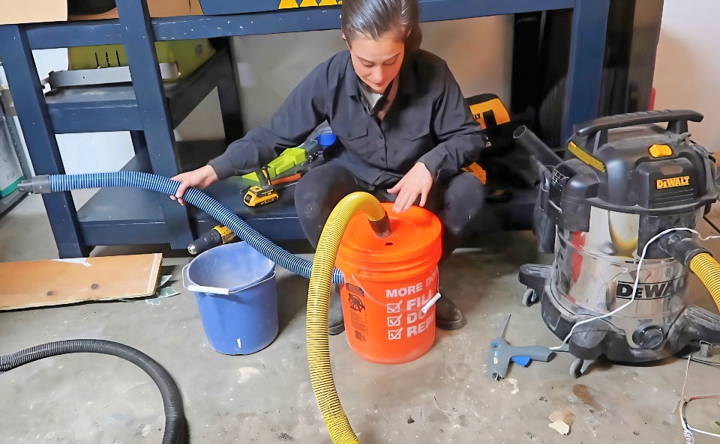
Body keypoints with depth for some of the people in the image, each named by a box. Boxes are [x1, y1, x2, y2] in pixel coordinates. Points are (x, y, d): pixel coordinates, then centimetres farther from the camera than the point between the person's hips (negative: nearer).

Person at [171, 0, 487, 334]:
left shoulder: (432, 73, -25)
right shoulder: (328, 77, -23)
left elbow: (470, 135, -16)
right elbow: (275, 134, -14)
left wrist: (429, 165, -36)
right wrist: (214, 169, -19)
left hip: (416, 182, 1)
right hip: (356, 178, 0)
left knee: (469, 191, -28)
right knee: (310, 194, -31)